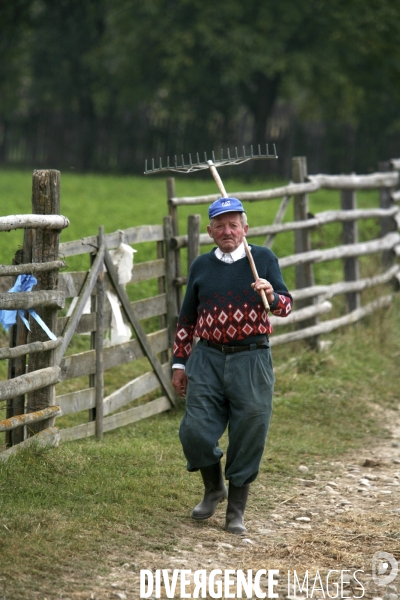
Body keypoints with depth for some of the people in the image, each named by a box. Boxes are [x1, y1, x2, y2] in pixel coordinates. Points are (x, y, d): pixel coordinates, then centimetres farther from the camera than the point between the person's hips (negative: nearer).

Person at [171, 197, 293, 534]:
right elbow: (187, 318, 19)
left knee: (248, 437, -1)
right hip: (208, 358, 2)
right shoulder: (201, 266, 12)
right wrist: (180, 362, 15)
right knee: (195, 431, -6)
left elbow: (287, 306, -3)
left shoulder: (264, 259, 5)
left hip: (251, 359, -2)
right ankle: (214, 488, 22)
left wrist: (272, 296, -25)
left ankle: (236, 509, 14)